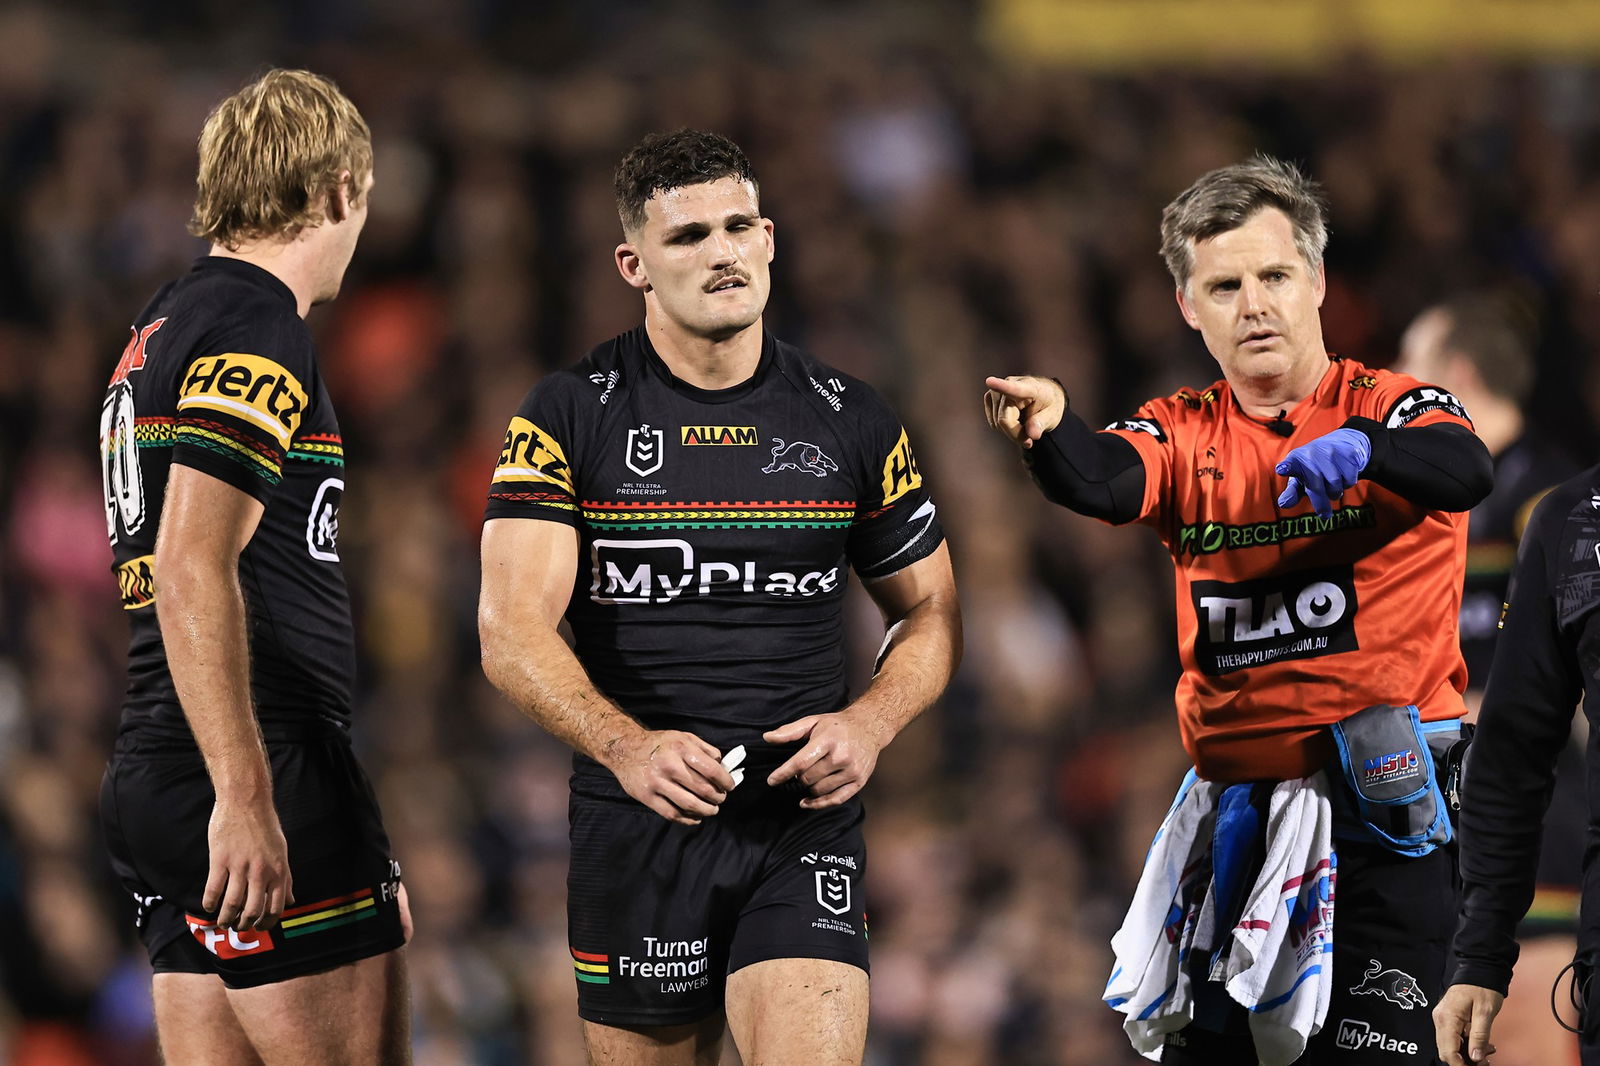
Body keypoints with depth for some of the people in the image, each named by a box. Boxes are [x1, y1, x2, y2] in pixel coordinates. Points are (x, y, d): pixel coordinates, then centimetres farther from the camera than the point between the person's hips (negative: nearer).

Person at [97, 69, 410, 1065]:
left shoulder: (159, 330, 20)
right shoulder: (257, 329, -10)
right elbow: (193, 566, -21)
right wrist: (243, 795, -25)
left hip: (158, 781, 9)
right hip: (263, 770, -9)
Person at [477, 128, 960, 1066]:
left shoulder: (849, 420, 7)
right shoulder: (571, 417, 0)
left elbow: (929, 611, 16)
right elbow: (513, 630, -10)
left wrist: (871, 723, -5)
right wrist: (626, 747, -27)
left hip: (803, 822, 0)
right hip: (636, 826, 0)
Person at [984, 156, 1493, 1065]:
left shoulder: (1390, 407, -2)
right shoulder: (1187, 436, 8)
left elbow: (1466, 473, -24)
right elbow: (1101, 482, -14)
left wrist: (1362, 447, -45)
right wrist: (1049, 426, -37)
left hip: (1380, 808, -4)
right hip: (1234, 809, 4)